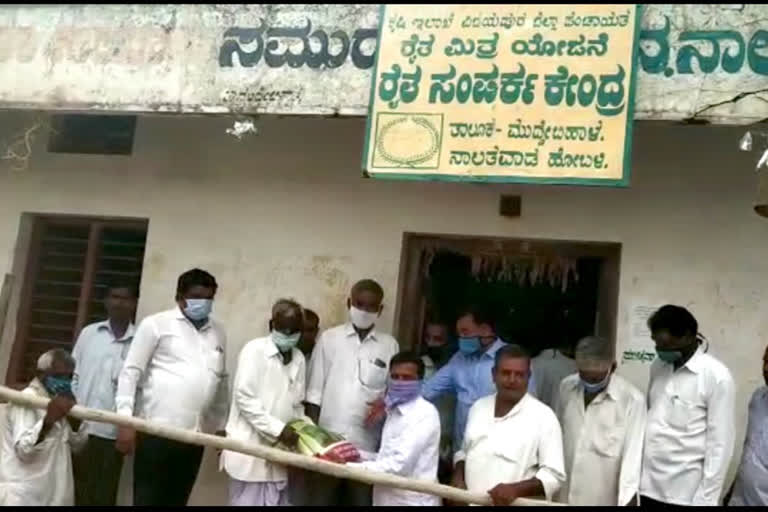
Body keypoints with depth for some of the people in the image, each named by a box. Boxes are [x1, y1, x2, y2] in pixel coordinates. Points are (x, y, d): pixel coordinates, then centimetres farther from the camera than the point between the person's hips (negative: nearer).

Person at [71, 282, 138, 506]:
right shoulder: (88, 333, 8)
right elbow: (73, 374, 10)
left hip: (114, 431, -1)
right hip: (81, 426, 2)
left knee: (104, 495, 4)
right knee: (75, 490, 8)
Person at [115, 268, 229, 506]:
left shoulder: (218, 333, 14)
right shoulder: (156, 324, 0)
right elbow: (131, 371, -3)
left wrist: (221, 426, 18)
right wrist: (125, 420, -11)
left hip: (195, 435, 4)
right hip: (157, 429, -4)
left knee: (176, 501, 9)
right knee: (148, 500, -1)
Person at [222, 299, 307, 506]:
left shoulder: (299, 358, 11)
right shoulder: (255, 350, -5)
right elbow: (243, 397, -13)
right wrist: (278, 428, -17)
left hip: (279, 450, 5)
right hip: (250, 446, -5)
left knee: (277, 501, 4)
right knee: (248, 501, -2)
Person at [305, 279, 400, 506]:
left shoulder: (389, 346, 5)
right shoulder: (329, 339, 3)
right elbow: (314, 392, 3)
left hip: (367, 444, 1)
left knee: (361, 500, 6)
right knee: (320, 499, 7)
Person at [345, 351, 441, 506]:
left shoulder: (425, 414, -15)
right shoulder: (394, 412, 15)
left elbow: (399, 465, -22)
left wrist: (349, 467, -19)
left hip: (412, 501, -8)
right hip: (388, 499, 8)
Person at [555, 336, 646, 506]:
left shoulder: (632, 399, -16)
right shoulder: (566, 387, 0)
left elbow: (633, 455, -15)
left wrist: (628, 501, -20)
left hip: (603, 498, -4)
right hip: (565, 495, 4)